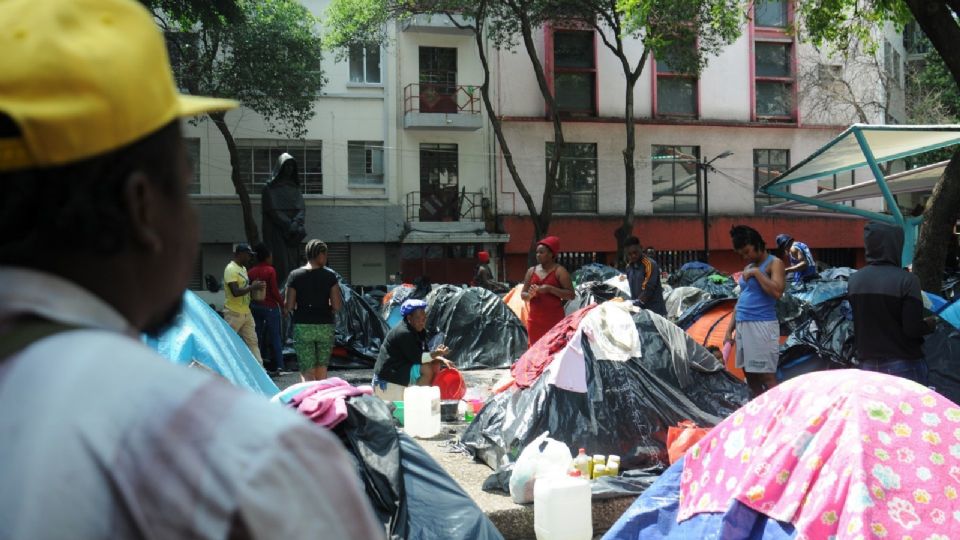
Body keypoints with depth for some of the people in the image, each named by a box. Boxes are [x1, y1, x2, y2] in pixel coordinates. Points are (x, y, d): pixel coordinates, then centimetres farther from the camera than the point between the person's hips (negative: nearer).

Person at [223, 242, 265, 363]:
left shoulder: (243, 268, 14)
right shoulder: (231, 269, -16)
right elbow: (235, 292, -24)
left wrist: (255, 286, 6)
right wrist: (253, 287, -20)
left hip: (246, 312, 9)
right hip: (234, 313, -9)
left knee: (253, 341, 7)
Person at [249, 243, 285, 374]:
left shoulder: (251, 272, 6)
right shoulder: (270, 270, -10)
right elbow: (274, 291, -13)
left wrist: (252, 304, 14)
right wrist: (283, 304, -4)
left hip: (255, 307, 5)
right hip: (270, 306, -5)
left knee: (257, 336, 9)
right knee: (274, 336, 1)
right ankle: (278, 365, 0)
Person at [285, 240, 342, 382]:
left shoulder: (295, 275, -3)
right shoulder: (329, 275, -3)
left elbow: (289, 306, -7)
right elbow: (337, 306, -7)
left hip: (302, 326, -1)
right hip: (326, 326, 1)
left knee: (307, 372, -1)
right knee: (322, 370, 15)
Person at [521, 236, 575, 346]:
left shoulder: (559, 271, -3)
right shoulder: (531, 271, 12)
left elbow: (571, 295, -9)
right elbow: (523, 294, 15)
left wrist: (549, 289, -17)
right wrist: (530, 295, -8)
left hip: (554, 319, -5)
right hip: (535, 319, 5)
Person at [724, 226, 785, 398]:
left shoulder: (774, 263, -4)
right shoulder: (748, 268, 18)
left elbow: (777, 292, -20)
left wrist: (757, 272, -13)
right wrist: (729, 329, 15)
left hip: (761, 325, -8)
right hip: (742, 326, 8)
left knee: (767, 377, -10)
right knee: (750, 376, 10)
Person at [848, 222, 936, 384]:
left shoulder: (854, 280, 1)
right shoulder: (906, 280, -16)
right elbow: (912, 328, -15)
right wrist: (929, 324, 3)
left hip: (867, 365, 5)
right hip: (903, 366, -5)